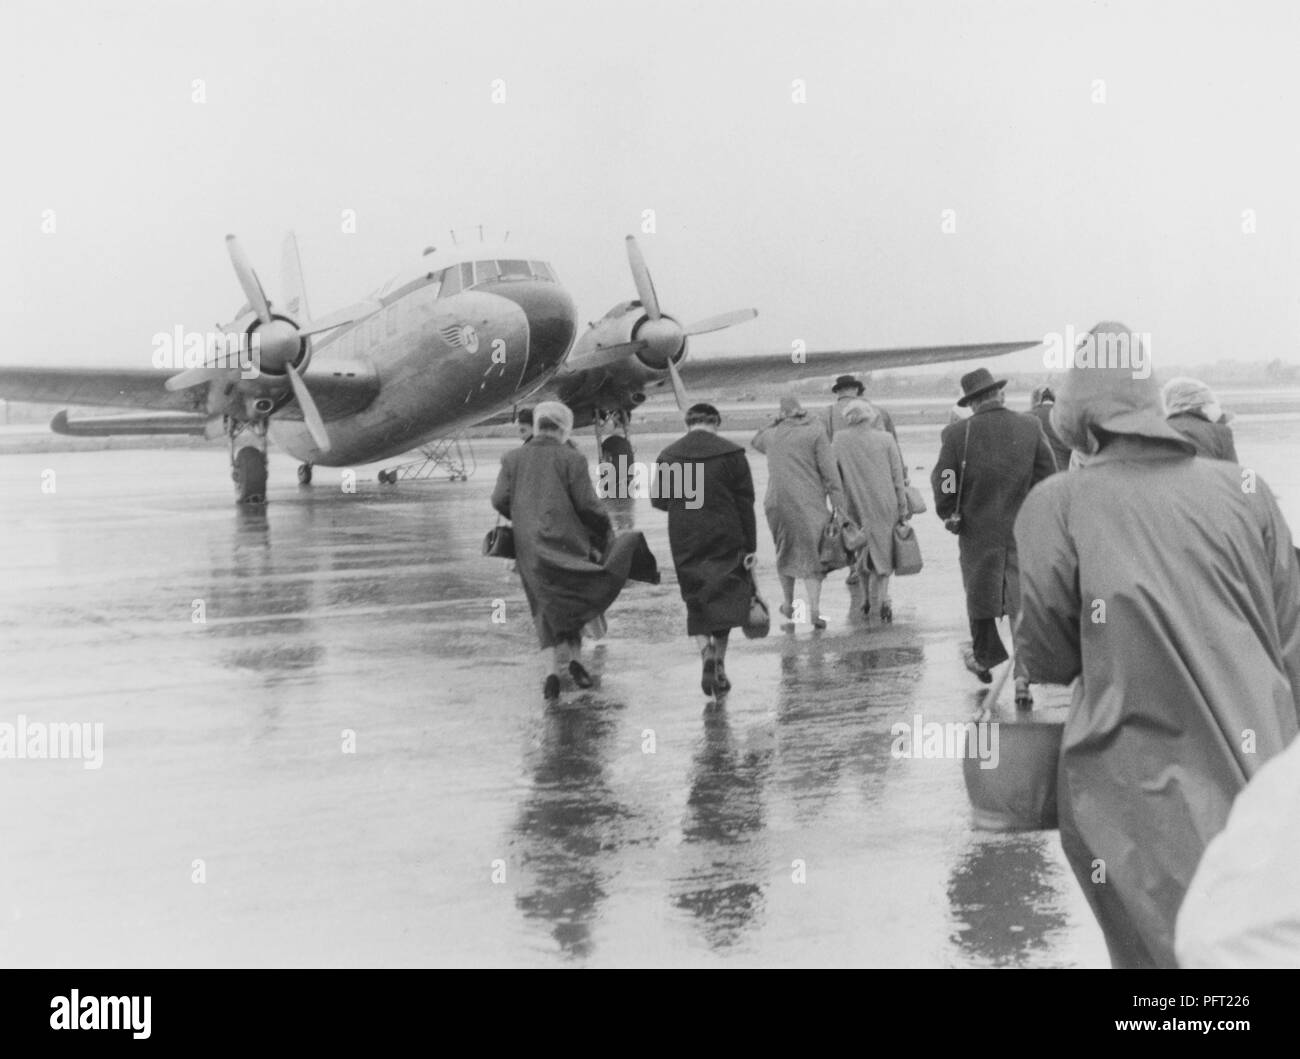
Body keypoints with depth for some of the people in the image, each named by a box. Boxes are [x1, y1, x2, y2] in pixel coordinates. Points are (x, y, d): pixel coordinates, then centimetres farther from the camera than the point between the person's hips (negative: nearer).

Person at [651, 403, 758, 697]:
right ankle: (719, 663, 6)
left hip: (685, 544, 1)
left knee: (696, 603, 11)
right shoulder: (731, 453, -5)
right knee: (724, 600, 10)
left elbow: (658, 501, 6)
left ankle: (705, 650, -11)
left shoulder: (667, 456, -1)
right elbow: (745, 504, -5)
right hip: (726, 541, -1)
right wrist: (750, 547, -1)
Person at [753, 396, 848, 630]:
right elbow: (829, 470, -9)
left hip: (777, 502, 3)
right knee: (811, 555, 0)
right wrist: (839, 503, -7)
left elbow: (757, 441, 32)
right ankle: (814, 610, -10)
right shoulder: (815, 432, -4)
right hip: (809, 503, -3)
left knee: (784, 551, 20)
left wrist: (776, 422, 21)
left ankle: (789, 603, 30)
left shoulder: (772, 435, 7)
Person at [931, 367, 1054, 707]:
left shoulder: (956, 434, -10)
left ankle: (985, 657, 37)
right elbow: (1049, 480, -1)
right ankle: (1023, 674, -7)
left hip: (978, 530, 0)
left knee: (980, 594, 19)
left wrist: (948, 515, 11)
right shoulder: (1030, 428, -5)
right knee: (1025, 602, 3)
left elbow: (945, 488, -7)